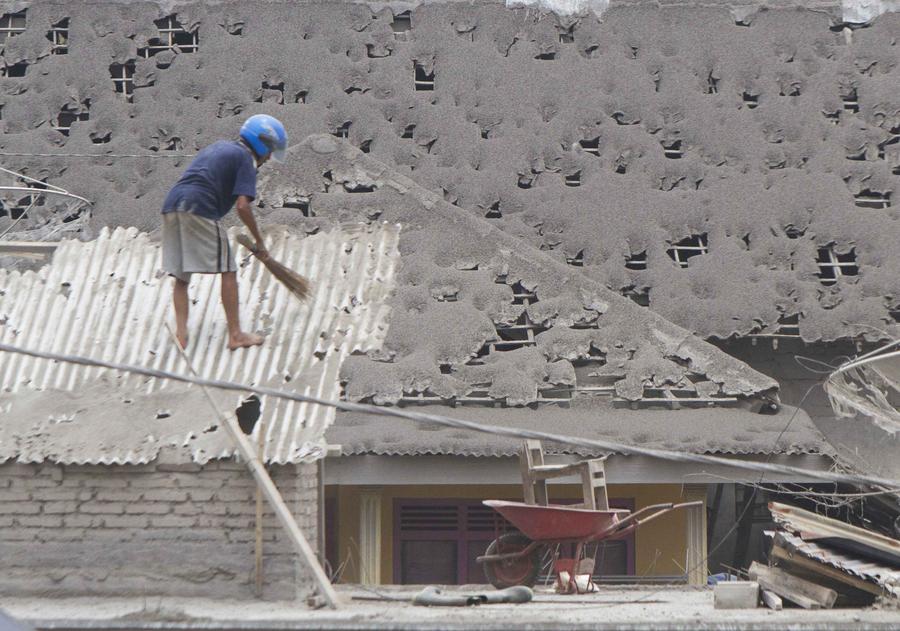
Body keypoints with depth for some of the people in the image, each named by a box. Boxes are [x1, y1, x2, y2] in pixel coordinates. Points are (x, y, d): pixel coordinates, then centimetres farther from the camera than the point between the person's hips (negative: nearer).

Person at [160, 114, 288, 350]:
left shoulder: (220, 147, 29)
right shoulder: (245, 159, 4)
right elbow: (242, 206, -7)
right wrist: (259, 242, 3)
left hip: (171, 206, 8)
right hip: (199, 209, -8)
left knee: (181, 277, 11)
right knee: (228, 271, 1)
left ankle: (181, 332, 1)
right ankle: (235, 335, 2)